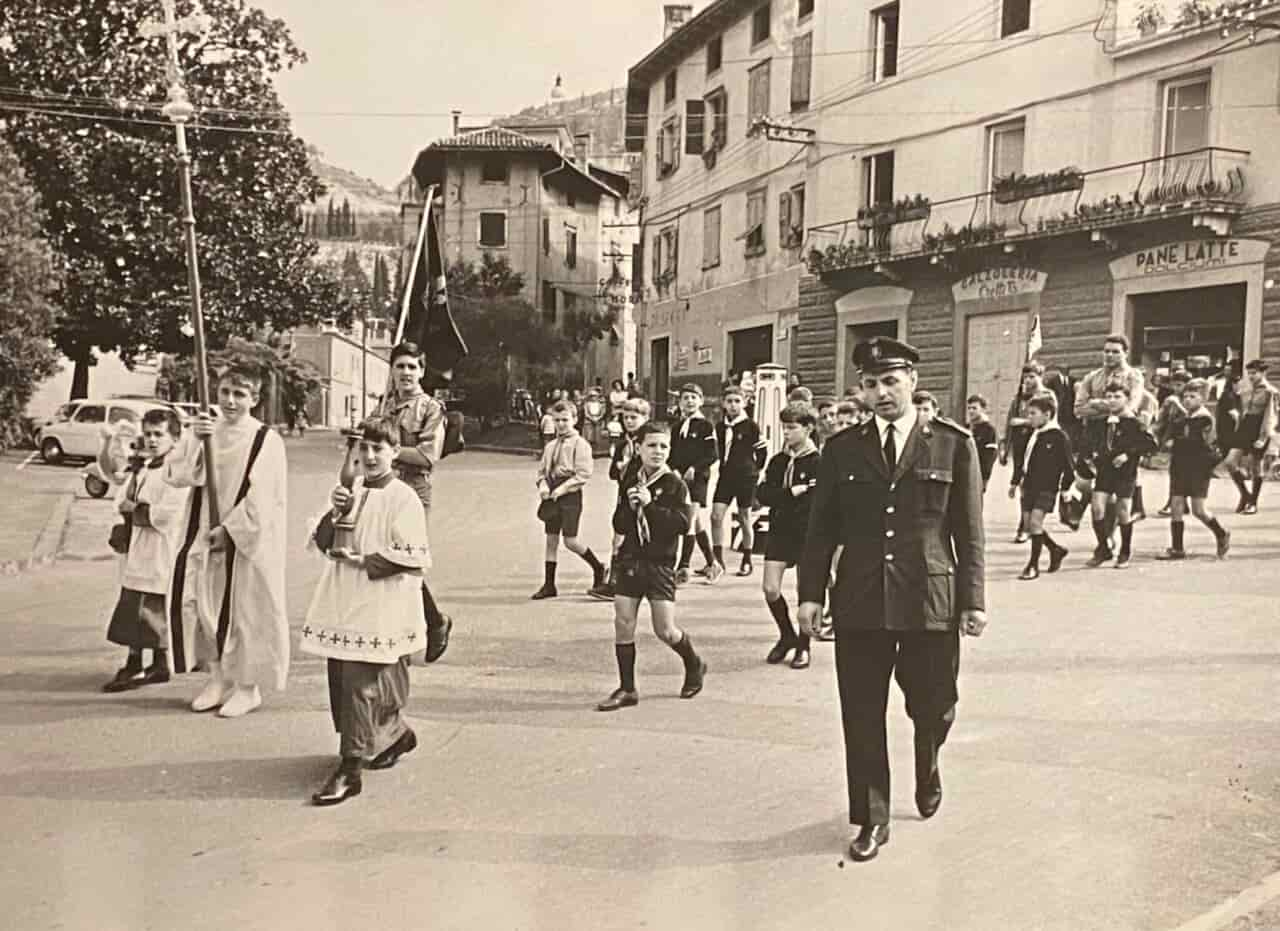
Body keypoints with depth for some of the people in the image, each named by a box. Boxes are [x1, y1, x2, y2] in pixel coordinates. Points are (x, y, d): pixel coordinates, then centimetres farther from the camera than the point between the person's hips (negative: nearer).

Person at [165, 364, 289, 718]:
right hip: (209, 537, 5)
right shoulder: (204, 430, 5)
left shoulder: (267, 440, -9)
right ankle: (219, 678, 27)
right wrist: (194, 439, -18)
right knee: (209, 606, 12)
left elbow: (262, 498, -12)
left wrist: (229, 528, -12)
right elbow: (174, 474, -5)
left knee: (248, 609, 3)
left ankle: (248, 686, 16)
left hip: (250, 540, -5)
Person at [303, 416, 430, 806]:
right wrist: (334, 513, -6)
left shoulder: (403, 499, -9)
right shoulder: (351, 491, 11)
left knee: (360, 684, -7)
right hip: (343, 604, 7)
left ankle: (349, 769, 2)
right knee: (340, 678, 13)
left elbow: (415, 559, -15)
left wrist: (364, 562, -14)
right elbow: (324, 543, 12)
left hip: (380, 608, -7)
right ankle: (395, 734, 34)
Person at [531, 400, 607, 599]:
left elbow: (584, 474, -13)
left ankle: (598, 568, 17)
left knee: (570, 540, -6)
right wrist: (543, 484, -4)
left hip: (570, 495, -6)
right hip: (552, 497, 6)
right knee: (551, 539, 7)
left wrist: (563, 488, -18)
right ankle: (549, 584, 13)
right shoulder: (550, 446, 13)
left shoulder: (580, 444, -6)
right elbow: (542, 470, 17)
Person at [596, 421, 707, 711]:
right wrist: (630, 508, -9)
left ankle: (694, 665, 29)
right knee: (623, 623, 0)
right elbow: (619, 525, 11)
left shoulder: (674, 484, -6)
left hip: (660, 563, -4)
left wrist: (650, 505, -20)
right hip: (630, 559, 4)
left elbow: (683, 523, -18)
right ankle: (626, 689, 13)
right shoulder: (631, 482, 9)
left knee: (665, 631, -1)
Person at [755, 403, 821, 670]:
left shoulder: (819, 463, -8)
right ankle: (787, 635, 21)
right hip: (780, 531, 4)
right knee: (770, 589, -4)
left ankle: (803, 645, 23)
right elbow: (763, 494, -3)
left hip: (809, 535, -4)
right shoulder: (777, 461, 8)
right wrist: (790, 492, -15)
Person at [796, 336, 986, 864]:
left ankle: (927, 771, 45)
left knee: (932, 709, 11)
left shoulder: (953, 444, 2)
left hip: (930, 602, -1)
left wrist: (974, 599, -2)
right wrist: (811, 593, 0)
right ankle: (871, 821, 21)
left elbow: (969, 530, 2)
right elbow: (821, 529, 7)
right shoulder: (842, 449, 6)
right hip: (860, 603, 1)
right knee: (862, 717, 5)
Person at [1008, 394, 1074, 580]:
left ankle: (1033, 566, -3)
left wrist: (1066, 486, -8)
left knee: (1035, 522, -13)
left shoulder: (1058, 436, -9)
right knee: (1028, 524, 7)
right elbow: (1022, 460, 18)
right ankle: (1056, 550, 30)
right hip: (1029, 486, 7)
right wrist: (1015, 482, 19)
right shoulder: (1031, 435, 11)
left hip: (1047, 487, -7)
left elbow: (1067, 464, -7)